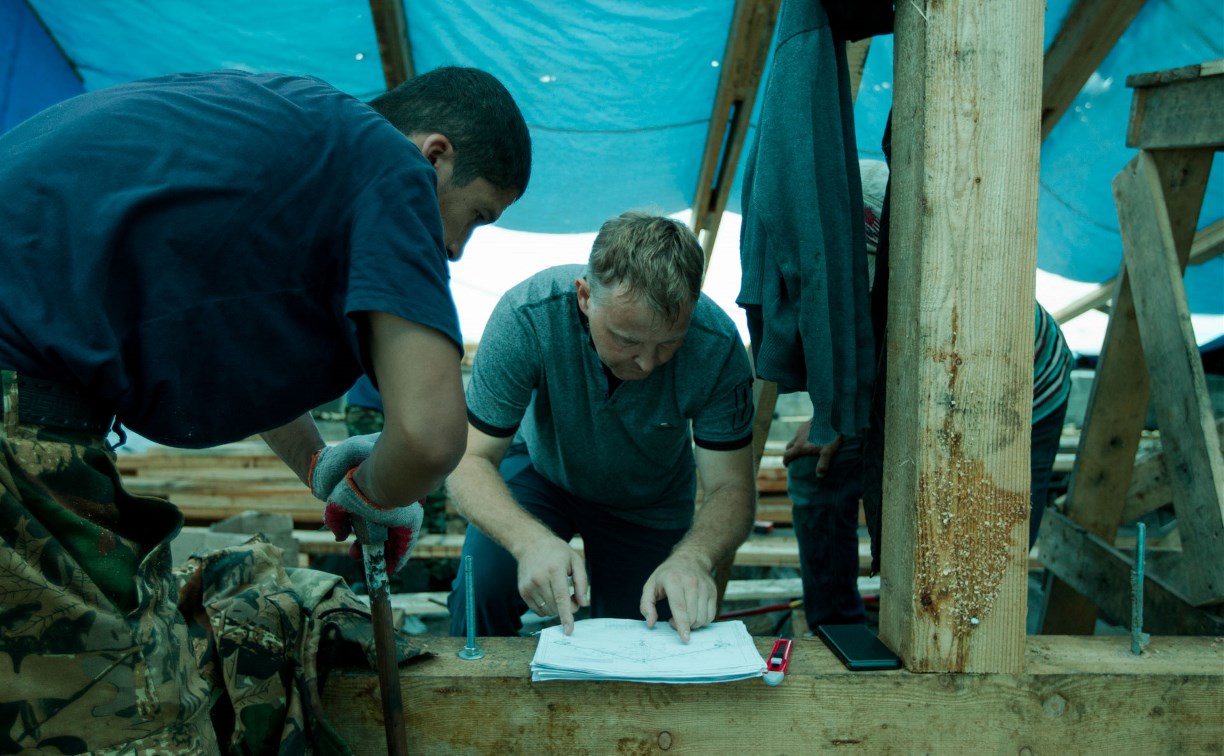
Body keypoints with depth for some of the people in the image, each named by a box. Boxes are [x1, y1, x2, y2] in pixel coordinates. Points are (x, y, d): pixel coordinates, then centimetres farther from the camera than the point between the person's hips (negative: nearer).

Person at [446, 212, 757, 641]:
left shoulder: (716, 345, -31)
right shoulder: (528, 315, -35)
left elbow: (732, 487, -25)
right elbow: (469, 460, -30)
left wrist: (692, 557, -47)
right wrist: (530, 539, -50)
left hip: (648, 503, 1)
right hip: (541, 470, -1)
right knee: (482, 586, -26)